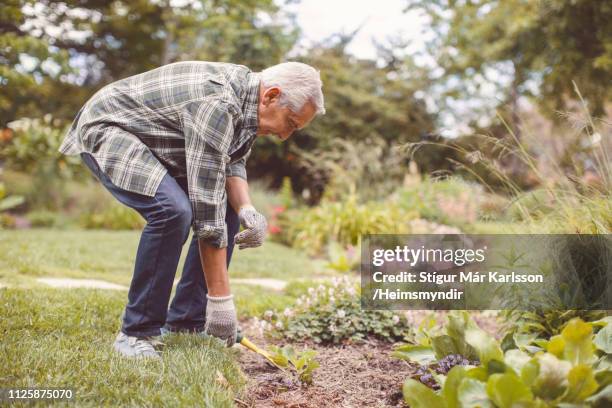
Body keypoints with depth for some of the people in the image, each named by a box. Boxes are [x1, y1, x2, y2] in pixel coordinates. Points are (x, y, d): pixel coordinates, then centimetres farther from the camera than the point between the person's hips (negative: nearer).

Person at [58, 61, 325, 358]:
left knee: (229, 210, 2)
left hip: (155, 143, 10)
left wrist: (246, 210, -17)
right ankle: (136, 332, -16)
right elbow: (206, 207, -35)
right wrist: (220, 299, -31)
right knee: (173, 210, -32)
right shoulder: (217, 105, -34)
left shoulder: (247, 98, -5)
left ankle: (185, 323, 8)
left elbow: (232, 163, 4)